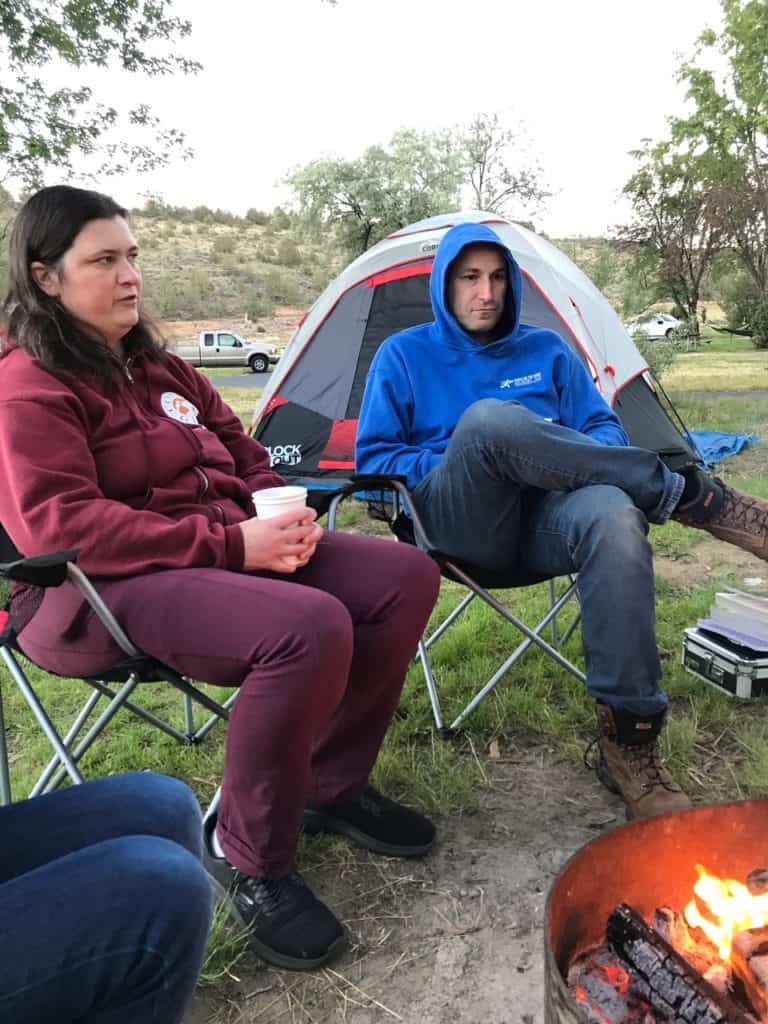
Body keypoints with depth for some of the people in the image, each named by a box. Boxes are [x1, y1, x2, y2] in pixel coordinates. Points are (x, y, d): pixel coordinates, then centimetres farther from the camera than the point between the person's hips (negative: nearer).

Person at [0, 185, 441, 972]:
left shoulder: (159, 367, 18)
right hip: (110, 588, -8)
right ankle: (245, 859, -10)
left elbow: (246, 459, 20)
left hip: (230, 549, 8)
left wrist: (283, 516, -4)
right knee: (308, 628, -35)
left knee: (403, 576, -7)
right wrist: (228, 545, -25)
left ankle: (331, 785, 7)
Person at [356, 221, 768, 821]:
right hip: (459, 525, -2)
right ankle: (692, 496, -24)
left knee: (614, 515, -36)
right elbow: (373, 460, 6)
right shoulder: (404, 356, 12)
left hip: (541, 518, 2)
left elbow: (604, 431, 14)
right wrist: (456, 466, -8)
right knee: (488, 420, -35)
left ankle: (627, 742, -25)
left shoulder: (547, 349, 19)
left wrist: (571, 462, -11)